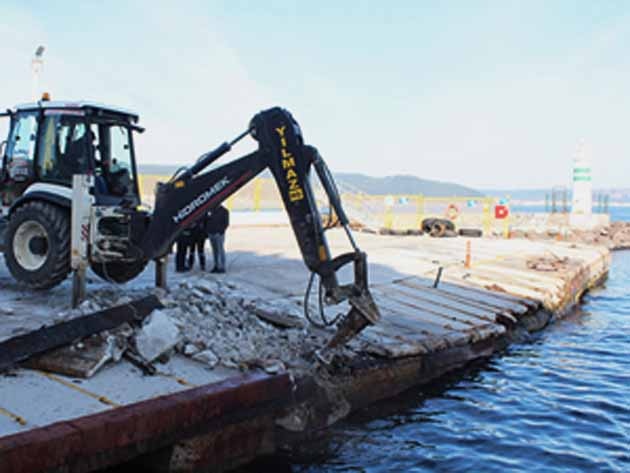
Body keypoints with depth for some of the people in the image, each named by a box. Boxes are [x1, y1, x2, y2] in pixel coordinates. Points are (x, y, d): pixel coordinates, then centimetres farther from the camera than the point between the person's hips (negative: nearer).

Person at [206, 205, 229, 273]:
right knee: (215, 250, 8)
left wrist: (221, 231, -15)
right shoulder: (210, 210, 14)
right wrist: (206, 230, 8)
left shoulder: (224, 211, -1)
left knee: (220, 250, -6)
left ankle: (222, 267, -3)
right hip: (211, 233, 5)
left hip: (219, 234, -5)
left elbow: (226, 223, -6)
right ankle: (216, 266, 13)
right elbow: (206, 221, 19)